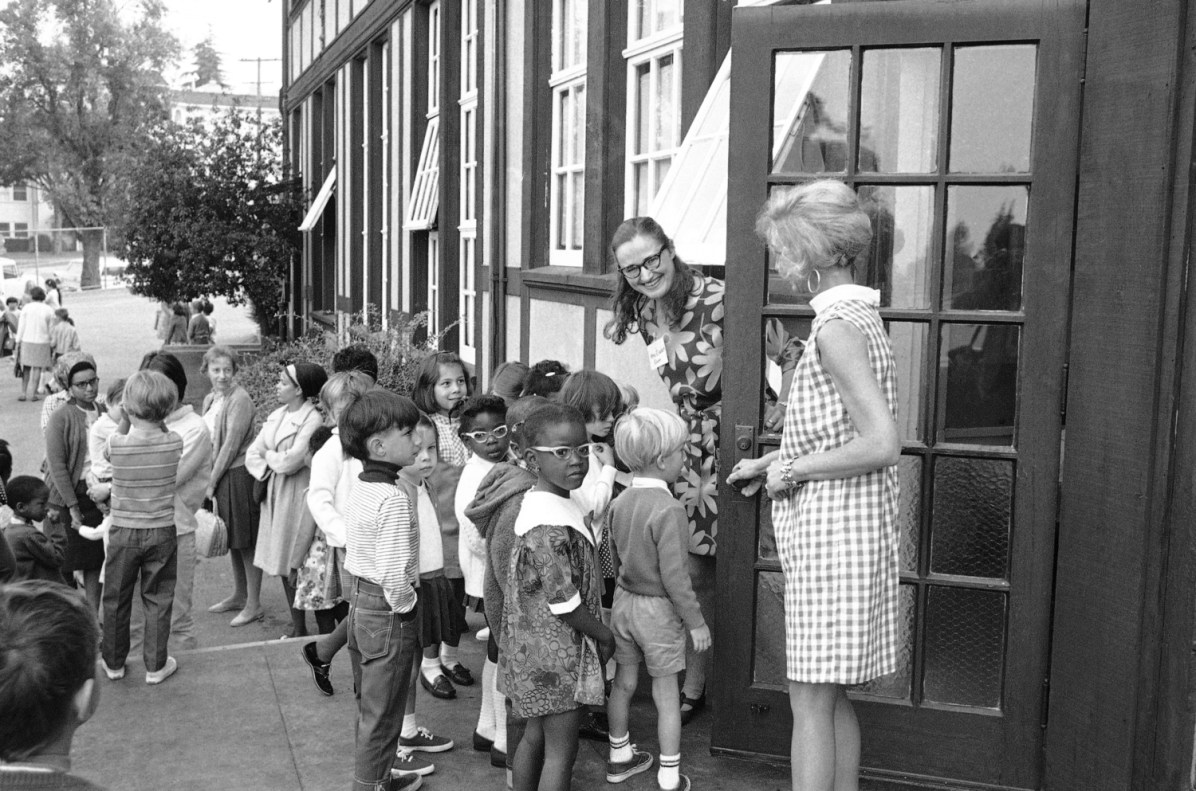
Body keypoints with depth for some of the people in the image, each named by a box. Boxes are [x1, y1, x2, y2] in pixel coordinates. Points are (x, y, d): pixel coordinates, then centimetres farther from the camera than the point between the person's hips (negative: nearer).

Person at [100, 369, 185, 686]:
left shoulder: (116, 443, -17)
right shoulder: (174, 443, -13)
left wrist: (123, 419, 6)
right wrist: (158, 420, 8)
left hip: (123, 532, 0)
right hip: (162, 532, 0)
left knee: (116, 599, 18)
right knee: (158, 600, 14)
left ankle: (114, 662, 31)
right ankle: (156, 665, 21)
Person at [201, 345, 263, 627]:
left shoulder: (240, 400, -15)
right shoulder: (209, 400, 11)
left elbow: (231, 445, -17)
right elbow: (208, 442, 13)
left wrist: (211, 482, -13)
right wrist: (210, 480, 6)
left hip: (239, 474, -8)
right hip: (219, 475, 8)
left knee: (247, 541, -1)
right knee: (233, 540, 18)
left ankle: (253, 604, 7)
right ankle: (239, 595, 31)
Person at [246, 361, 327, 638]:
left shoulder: (312, 419, -13)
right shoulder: (276, 416, 12)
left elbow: (291, 461, -19)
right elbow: (252, 454, 11)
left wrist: (268, 455, -1)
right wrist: (265, 473, -6)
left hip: (299, 496, -8)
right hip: (274, 494, 8)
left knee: (296, 566, -4)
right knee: (282, 566, 11)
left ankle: (301, 629, 6)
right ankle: (296, 626, 21)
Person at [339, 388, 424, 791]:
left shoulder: (361, 487, 3)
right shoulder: (395, 498, -24)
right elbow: (395, 572, -29)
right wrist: (404, 607, -13)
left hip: (360, 603, 9)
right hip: (387, 612, -9)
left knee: (369, 707, 23)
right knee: (382, 716, 6)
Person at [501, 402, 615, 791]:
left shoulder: (539, 504, 3)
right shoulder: (549, 528, -28)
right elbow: (565, 603, -25)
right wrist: (604, 636, -8)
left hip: (534, 647, 9)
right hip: (557, 654, -9)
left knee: (535, 736, 22)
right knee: (561, 751, 5)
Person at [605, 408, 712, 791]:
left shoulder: (621, 500, -1)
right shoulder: (668, 509, -24)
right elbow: (674, 576, -23)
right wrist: (695, 621, -13)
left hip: (624, 600, 7)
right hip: (659, 609, -7)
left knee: (624, 682, 20)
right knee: (666, 694, 6)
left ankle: (619, 757, 36)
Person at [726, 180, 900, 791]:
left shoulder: (838, 326, -17)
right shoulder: (858, 314, 13)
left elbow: (881, 444, -25)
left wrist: (793, 470, -14)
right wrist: (772, 461, 16)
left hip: (833, 533, -10)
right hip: (835, 529, 10)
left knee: (811, 700, -2)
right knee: (833, 697, 17)